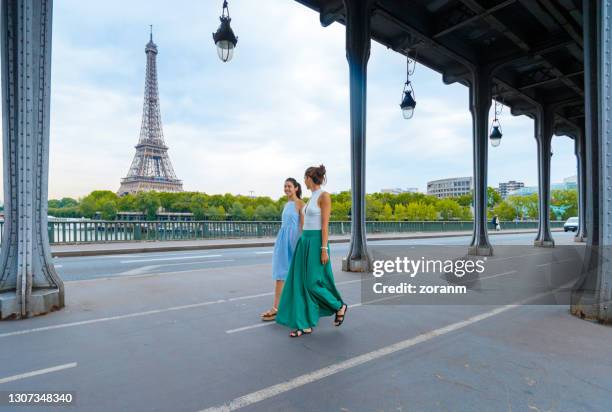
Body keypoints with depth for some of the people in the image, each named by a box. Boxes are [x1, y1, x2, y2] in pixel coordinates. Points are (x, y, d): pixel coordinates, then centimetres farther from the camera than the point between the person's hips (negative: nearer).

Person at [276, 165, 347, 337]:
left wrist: (324, 249, -18)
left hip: (316, 243, -9)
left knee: (313, 283, -4)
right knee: (302, 283, 5)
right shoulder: (312, 197, 15)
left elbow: (325, 225, -16)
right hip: (305, 242, 9)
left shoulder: (324, 196, -12)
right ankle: (306, 325, 11)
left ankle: (339, 307, 21)